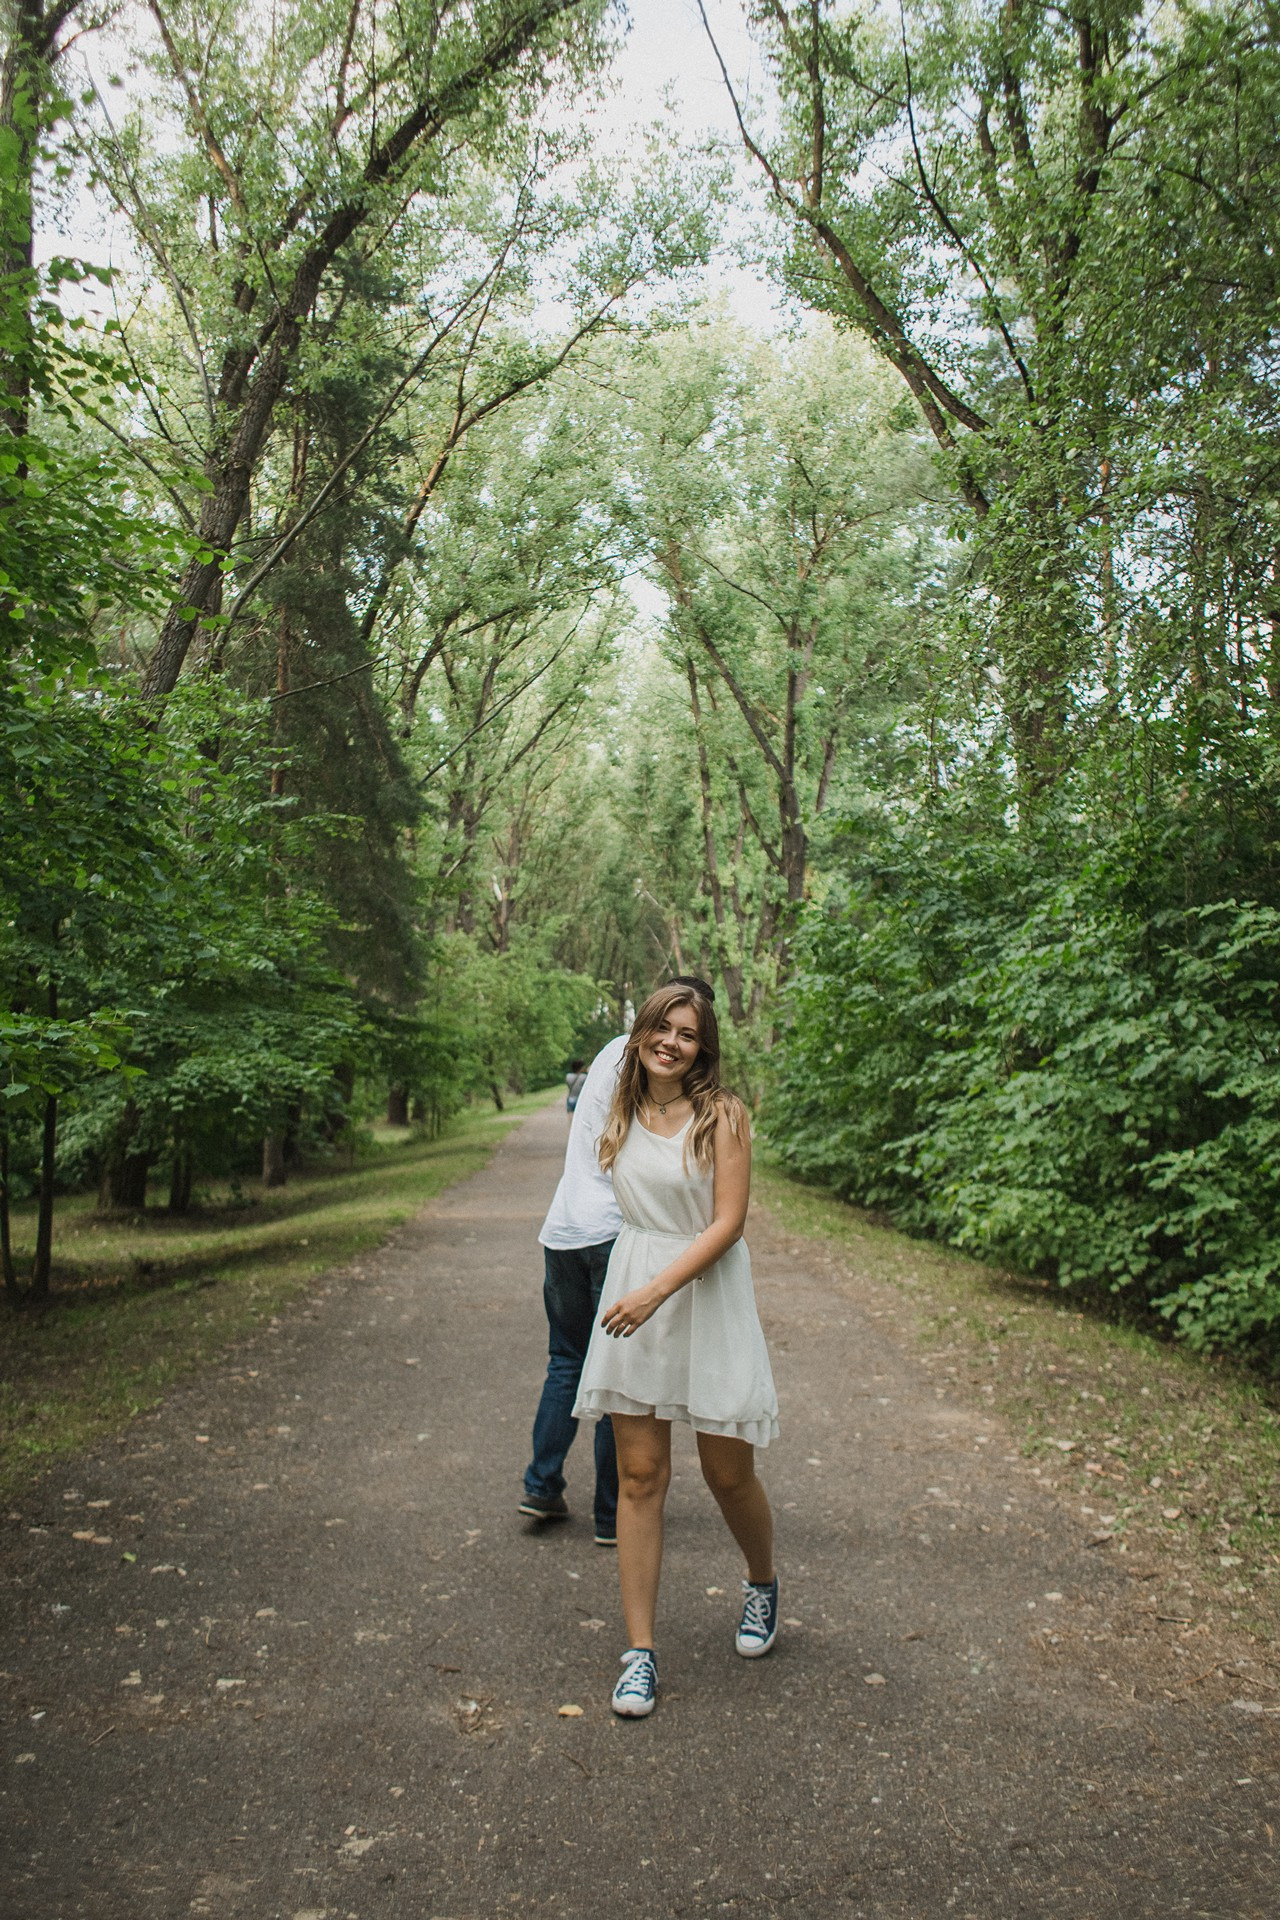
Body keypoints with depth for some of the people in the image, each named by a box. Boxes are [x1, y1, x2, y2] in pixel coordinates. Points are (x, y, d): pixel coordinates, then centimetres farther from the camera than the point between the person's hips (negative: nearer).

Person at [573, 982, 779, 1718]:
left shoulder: (723, 1115, -10)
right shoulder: (624, 1114, 5)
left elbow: (728, 1222, -15)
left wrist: (658, 1290, -22)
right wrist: (635, 1288, 13)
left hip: (707, 1294, -4)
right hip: (632, 1291, 4)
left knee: (729, 1473, 8)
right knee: (640, 1476, 3)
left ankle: (763, 1584, 39)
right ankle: (641, 1650, 13)